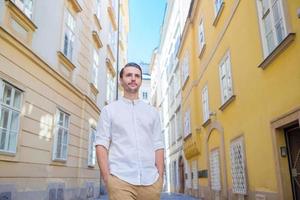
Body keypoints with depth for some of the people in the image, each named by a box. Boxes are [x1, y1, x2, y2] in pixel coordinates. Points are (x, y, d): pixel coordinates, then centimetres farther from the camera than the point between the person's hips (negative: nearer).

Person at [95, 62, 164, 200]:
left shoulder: (152, 112, 14)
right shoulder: (109, 110, 8)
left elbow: (158, 146, 10)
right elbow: (101, 144, 2)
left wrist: (160, 176, 3)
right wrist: (107, 178, -7)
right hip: (120, 180, -2)